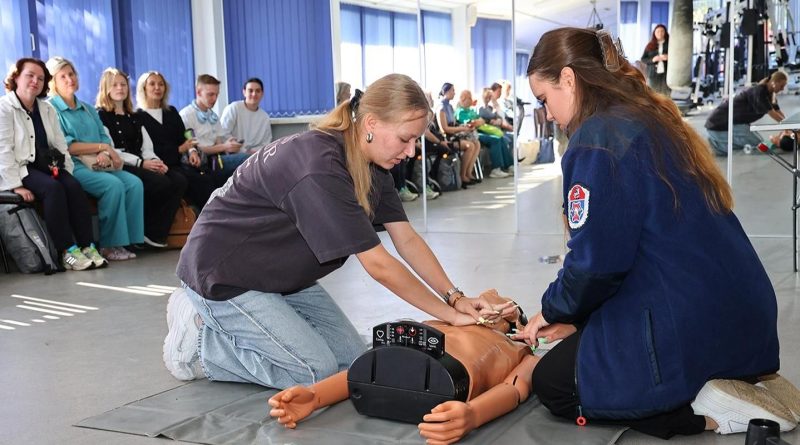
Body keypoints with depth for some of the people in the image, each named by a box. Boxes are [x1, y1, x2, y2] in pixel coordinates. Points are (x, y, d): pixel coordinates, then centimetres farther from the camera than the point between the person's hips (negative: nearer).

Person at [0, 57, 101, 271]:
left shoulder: (47, 109, 18)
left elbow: (60, 144, 14)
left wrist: (67, 171, -1)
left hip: (47, 165, 6)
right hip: (21, 168, -6)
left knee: (74, 186, -23)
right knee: (53, 188, -32)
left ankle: (87, 246, -26)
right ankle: (67, 252, -32)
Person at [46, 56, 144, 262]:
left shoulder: (88, 110, 23)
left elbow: (105, 138, 13)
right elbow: (64, 146, -10)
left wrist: (105, 155, -11)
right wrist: (102, 147, -8)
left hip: (98, 166, 6)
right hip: (72, 167, -6)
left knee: (134, 183, -19)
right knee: (113, 185, -30)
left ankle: (127, 240, -19)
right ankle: (109, 245, -21)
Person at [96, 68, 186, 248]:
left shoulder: (133, 118, 26)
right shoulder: (101, 116, 4)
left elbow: (147, 147, 16)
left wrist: (155, 162, -7)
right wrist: (141, 163, -16)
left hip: (141, 164, 7)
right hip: (120, 167, -7)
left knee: (179, 181, -19)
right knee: (162, 183, -30)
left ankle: (157, 234, -17)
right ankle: (147, 233, -12)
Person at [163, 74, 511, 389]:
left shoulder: (372, 165, -3)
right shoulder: (320, 167, -32)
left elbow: (407, 239, -1)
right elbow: (378, 266, -30)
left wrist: (455, 296, -12)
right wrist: (449, 314, -21)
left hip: (282, 276, 9)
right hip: (223, 274, -9)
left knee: (352, 359, 1)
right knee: (317, 372, -17)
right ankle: (198, 336, -1)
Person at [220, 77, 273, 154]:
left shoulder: (265, 118, 10)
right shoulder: (233, 108, -5)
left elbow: (265, 144, 11)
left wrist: (254, 152, -11)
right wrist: (245, 152, -16)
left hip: (254, 156, 5)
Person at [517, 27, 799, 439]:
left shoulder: (597, 139, -15)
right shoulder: (652, 120, 13)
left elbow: (596, 261, -17)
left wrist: (554, 310, 4)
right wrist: (574, 317, 19)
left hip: (690, 329, -9)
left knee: (552, 382, 11)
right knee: (572, 355, 26)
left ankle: (705, 410, -5)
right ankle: (714, 389, 8)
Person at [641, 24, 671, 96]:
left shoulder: (670, 44, 5)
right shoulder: (650, 46, 9)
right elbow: (643, 59, 6)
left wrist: (668, 57, -14)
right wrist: (652, 60, -12)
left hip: (666, 74, -1)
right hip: (653, 74, 1)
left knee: (666, 95, -4)